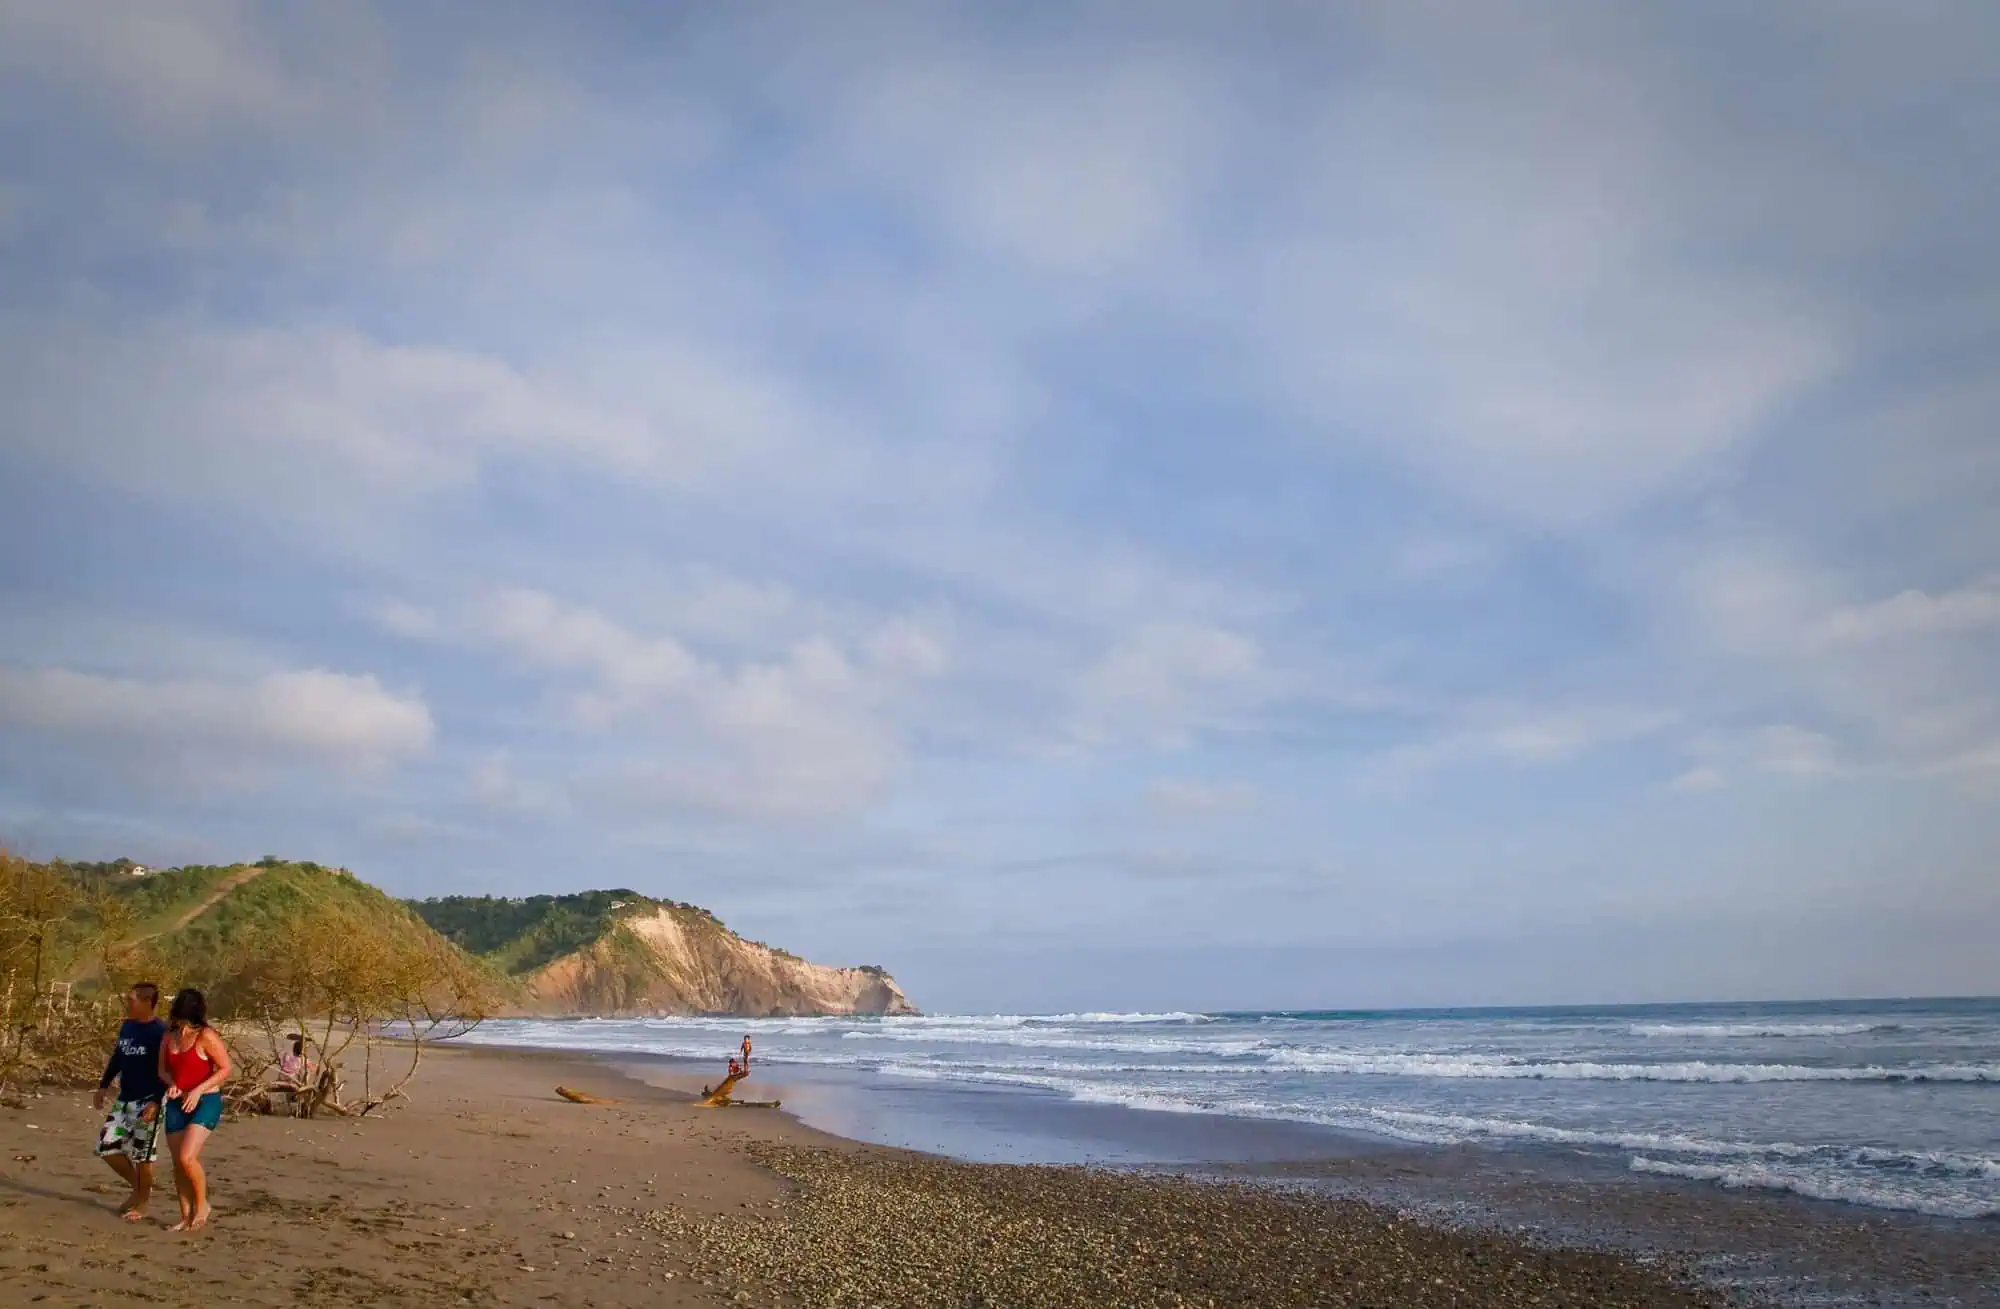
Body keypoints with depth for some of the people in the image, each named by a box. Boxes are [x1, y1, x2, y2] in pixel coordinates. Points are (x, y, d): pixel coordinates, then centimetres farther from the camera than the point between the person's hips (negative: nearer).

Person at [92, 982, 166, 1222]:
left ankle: (142, 1202, 17)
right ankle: (138, 1187, 25)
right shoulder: (126, 1026, 6)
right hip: (124, 1100, 8)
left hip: (147, 1102, -8)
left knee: (141, 1154, -1)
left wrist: (156, 1101, -22)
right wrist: (103, 1086, 15)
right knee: (106, 1147, 6)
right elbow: (117, 1058, 19)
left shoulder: (160, 1032, -17)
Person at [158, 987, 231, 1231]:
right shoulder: (169, 1037, 5)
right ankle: (186, 1217, 19)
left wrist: (198, 1090, -20)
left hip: (205, 1102, -6)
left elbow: (225, 1069, -12)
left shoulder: (206, 1036, -13)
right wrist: (171, 1084, -6)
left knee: (187, 1157, -18)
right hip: (177, 1104, 7)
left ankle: (202, 1204, 4)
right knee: (178, 1163, 8)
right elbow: (163, 1069, 15)